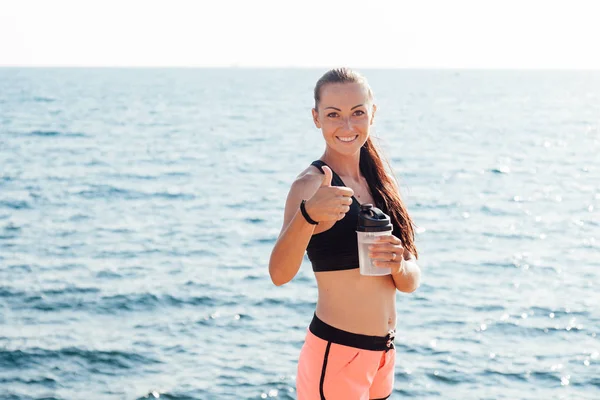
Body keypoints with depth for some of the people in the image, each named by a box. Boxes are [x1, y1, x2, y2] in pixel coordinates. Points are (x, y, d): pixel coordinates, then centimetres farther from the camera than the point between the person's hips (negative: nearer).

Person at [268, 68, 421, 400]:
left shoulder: (379, 182, 7)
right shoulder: (312, 184, -14)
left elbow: (411, 282, 6)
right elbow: (279, 274, -30)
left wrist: (399, 265, -15)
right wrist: (307, 214, -47)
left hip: (382, 354, 7)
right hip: (336, 355, -7)